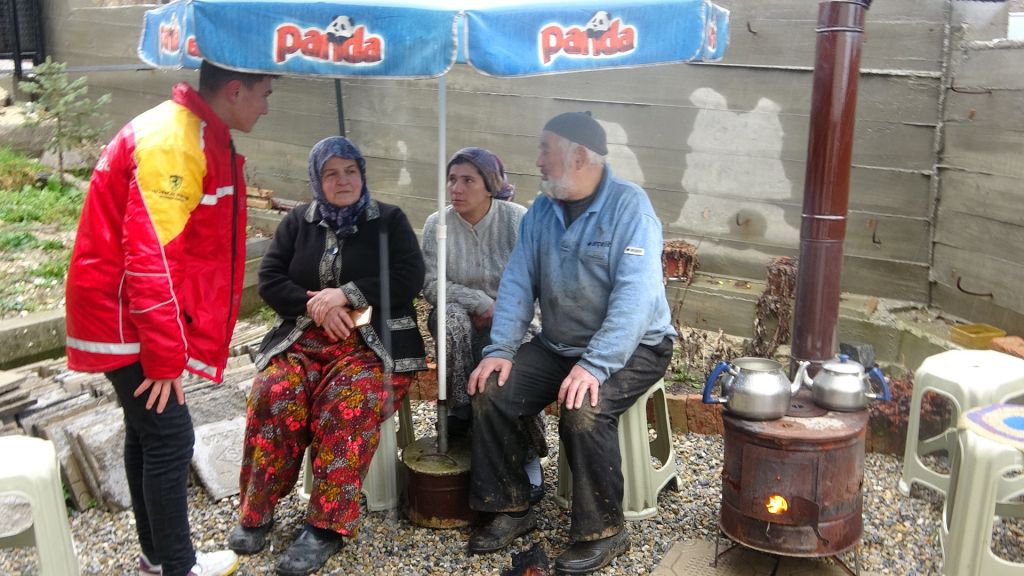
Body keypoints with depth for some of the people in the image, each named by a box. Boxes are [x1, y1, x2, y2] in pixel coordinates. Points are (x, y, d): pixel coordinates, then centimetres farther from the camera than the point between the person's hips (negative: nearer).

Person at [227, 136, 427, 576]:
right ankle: (257, 510, -14)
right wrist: (314, 303, -12)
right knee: (274, 393, -28)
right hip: (303, 337, 3)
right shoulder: (298, 222, 14)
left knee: (348, 401, -33)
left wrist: (345, 295, -14)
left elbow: (409, 279, -6)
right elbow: (269, 280, 6)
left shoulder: (389, 221, 7)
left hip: (373, 340, -2)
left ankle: (326, 526, -27)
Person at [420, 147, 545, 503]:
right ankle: (461, 411, -20)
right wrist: (481, 302, -20)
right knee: (452, 316, -35)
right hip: (460, 320, 1)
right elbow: (431, 285, -9)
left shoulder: (518, 220, -8)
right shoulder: (437, 224, -4)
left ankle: (529, 458, -16)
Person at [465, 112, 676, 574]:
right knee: (490, 393, -11)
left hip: (632, 348, -6)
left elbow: (635, 295, -26)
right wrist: (501, 349, -13)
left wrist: (595, 365, -34)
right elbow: (517, 282, 1)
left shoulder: (629, 206, -17)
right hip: (557, 344, 6)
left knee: (583, 411, -31)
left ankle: (603, 531, -10)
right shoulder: (541, 210, 4)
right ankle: (510, 509, 6)